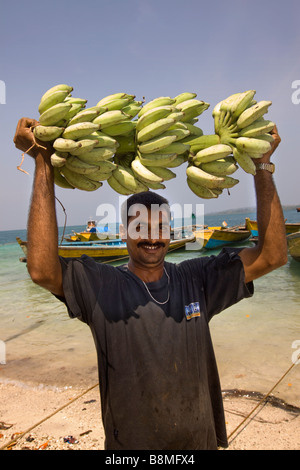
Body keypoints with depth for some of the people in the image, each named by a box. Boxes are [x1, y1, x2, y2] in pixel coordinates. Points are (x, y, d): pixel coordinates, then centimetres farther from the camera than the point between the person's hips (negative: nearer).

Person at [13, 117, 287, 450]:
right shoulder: (100, 286, -17)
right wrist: (42, 162, -32)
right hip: (129, 442, -2)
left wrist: (262, 165, -20)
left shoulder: (196, 280, -10)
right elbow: (41, 269, -34)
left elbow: (272, 255, -15)